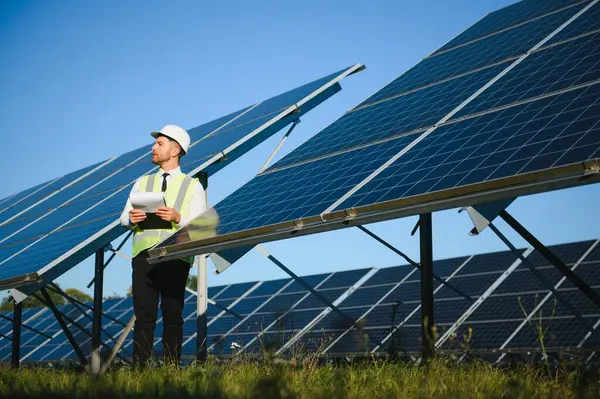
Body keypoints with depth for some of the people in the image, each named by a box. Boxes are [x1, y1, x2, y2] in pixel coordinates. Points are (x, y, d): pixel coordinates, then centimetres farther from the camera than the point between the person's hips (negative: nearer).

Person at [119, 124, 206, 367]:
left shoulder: (193, 186, 10)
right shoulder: (142, 182, 20)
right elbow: (124, 218, 15)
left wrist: (178, 218, -17)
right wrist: (131, 219, -8)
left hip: (175, 257, -2)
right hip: (144, 254, 3)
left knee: (173, 317, -2)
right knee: (144, 317, -2)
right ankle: (139, 369, -3)